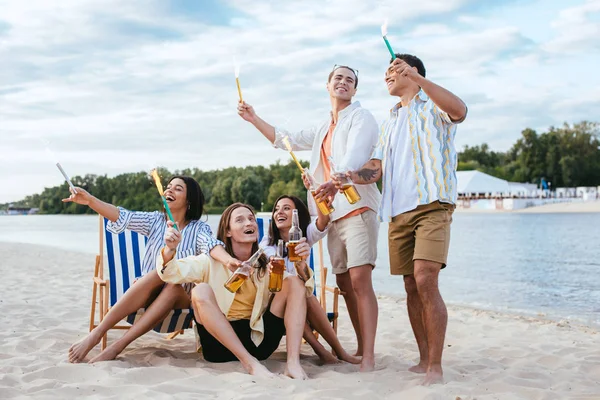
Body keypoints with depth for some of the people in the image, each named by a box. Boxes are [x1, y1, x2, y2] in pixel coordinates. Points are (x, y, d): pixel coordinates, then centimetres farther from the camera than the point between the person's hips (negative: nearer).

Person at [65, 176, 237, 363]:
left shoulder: (199, 228, 2)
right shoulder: (155, 221, 8)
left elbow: (211, 244, -20)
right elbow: (123, 217, -8)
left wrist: (228, 259, -44)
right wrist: (90, 200, -25)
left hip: (180, 299, -1)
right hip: (146, 296, 1)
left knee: (173, 285, -34)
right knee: (157, 275, -31)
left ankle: (118, 346, -37)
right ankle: (96, 334, -36)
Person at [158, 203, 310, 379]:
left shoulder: (266, 264, 10)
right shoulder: (212, 262, 1)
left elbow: (302, 288, 0)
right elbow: (173, 273, -14)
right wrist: (170, 249, -35)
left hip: (259, 339, 3)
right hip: (221, 343, -2)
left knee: (294, 282, -9)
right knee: (201, 291, -26)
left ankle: (293, 362, -25)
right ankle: (250, 363, -31)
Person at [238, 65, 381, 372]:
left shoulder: (360, 117, 0)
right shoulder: (323, 129, 24)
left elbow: (355, 156, -20)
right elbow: (286, 140, 35)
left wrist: (335, 181, -39)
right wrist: (253, 119, 30)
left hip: (358, 206, -8)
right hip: (334, 211, 8)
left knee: (360, 279, -18)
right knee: (344, 282, 7)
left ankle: (369, 356, -21)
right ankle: (361, 347, 16)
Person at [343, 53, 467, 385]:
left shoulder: (432, 105, 6)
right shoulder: (391, 122, 26)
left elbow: (459, 110, -19)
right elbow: (376, 168, 18)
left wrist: (417, 78, -27)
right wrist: (352, 177, -3)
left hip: (432, 205, -7)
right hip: (398, 210, 7)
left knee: (425, 281, -18)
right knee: (411, 287, 5)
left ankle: (435, 367, -14)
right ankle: (424, 360, 14)